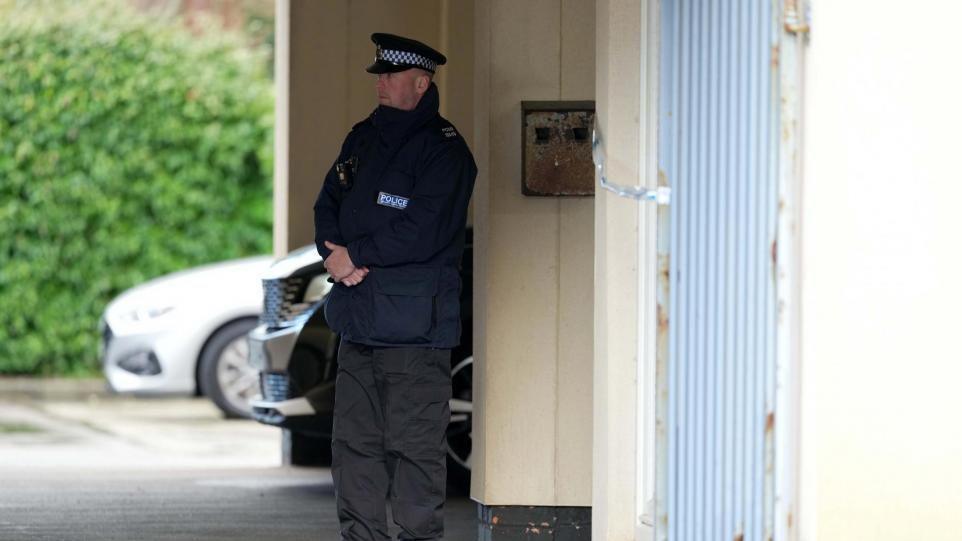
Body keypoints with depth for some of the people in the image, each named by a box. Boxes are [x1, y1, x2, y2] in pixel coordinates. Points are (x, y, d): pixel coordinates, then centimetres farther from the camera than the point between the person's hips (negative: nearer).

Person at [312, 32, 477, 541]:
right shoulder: (363, 138, 17)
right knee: (353, 440, 10)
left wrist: (356, 256, -13)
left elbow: (422, 233, -18)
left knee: (413, 443, -7)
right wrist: (336, 255, -3)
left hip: (414, 324, -8)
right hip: (359, 317, 8)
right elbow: (328, 204, 17)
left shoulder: (443, 150, -8)